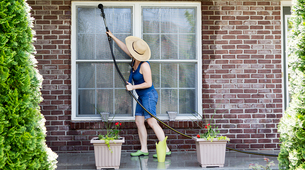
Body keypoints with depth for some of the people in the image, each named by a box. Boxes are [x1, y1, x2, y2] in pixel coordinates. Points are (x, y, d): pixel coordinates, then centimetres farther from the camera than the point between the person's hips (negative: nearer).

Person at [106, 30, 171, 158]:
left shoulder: (144, 65, -20)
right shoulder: (135, 60, 5)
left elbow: (148, 83, -20)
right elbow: (124, 47, 18)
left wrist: (133, 87, -18)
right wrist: (113, 37, 23)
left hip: (149, 95, -10)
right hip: (142, 97, 10)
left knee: (152, 122, -14)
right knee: (139, 122, 6)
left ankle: (166, 149, -13)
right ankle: (143, 149, 9)